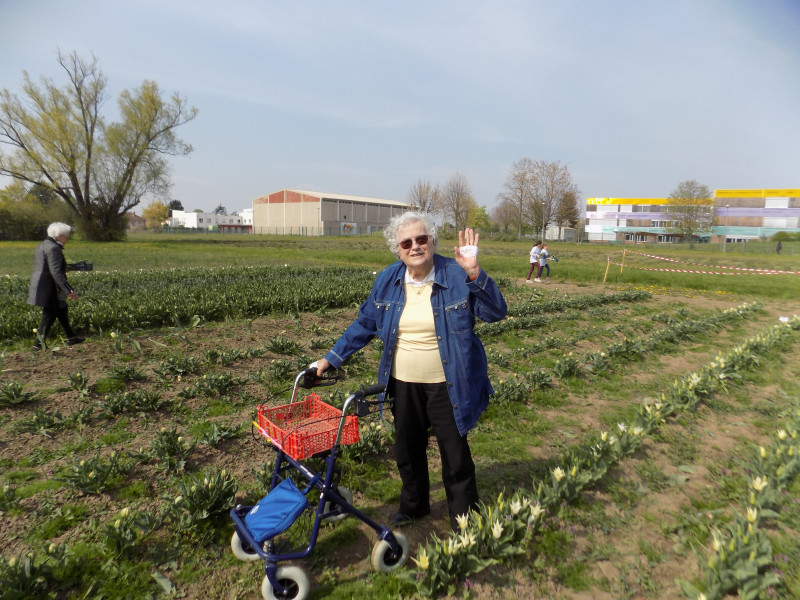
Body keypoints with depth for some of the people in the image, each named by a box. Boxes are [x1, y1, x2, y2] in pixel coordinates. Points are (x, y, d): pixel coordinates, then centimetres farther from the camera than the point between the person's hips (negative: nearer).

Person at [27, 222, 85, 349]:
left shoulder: (42, 245, 13)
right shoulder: (53, 248, -19)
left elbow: (42, 267, 19)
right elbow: (56, 272, -26)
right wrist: (69, 290, -27)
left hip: (40, 285, 10)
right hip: (48, 289, -10)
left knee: (61, 309, 18)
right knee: (49, 315, 0)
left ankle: (71, 337, 27)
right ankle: (38, 343, 7)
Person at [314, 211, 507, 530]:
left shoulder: (456, 276, -13)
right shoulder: (388, 280, -1)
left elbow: (496, 313, -19)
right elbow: (364, 324, 7)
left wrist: (475, 274, -33)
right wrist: (331, 358, 6)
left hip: (447, 386, -4)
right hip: (404, 384, 4)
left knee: (455, 453, 9)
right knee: (407, 449, 21)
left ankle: (463, 517, 34)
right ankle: (413, 505, 47)